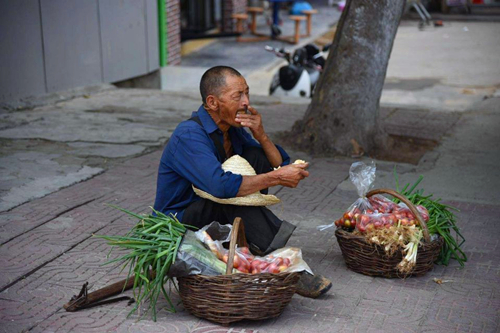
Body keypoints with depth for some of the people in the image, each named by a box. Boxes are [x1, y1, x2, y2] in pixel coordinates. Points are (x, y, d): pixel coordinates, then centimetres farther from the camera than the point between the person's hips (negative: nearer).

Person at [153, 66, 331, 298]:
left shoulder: (234, 129, 4)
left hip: (220, 219, 8)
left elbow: (279, 165, 4)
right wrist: (276, 178, -31)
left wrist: (260, 134, -14)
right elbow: (221, 186, -39)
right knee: (233, 190, -33)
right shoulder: (188, 135, -23)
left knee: (256, 156, -7)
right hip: (180, 225, -8)